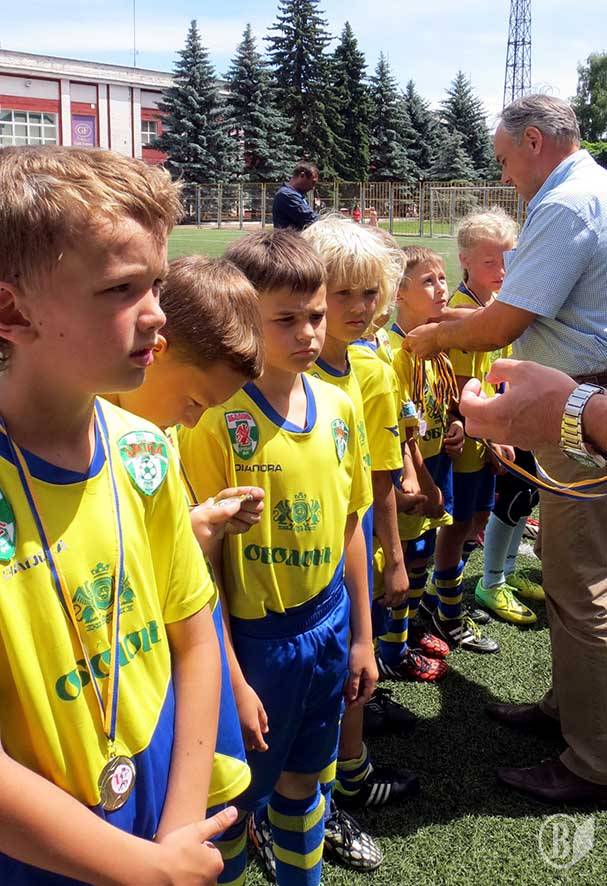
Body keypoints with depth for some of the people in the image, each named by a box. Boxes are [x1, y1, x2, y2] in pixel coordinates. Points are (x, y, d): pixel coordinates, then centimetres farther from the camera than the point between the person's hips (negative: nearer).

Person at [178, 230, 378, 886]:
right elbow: (203, 560, -16)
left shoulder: (337, 408, -1)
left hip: (327, 625, 5)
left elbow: (349, 526, 6)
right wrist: (232, 680, -14)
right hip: (253, 635, -5)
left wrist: (361, 636, 9)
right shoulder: (216, 421, -18)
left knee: (306, 779, 24)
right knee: (238, 794, 15)